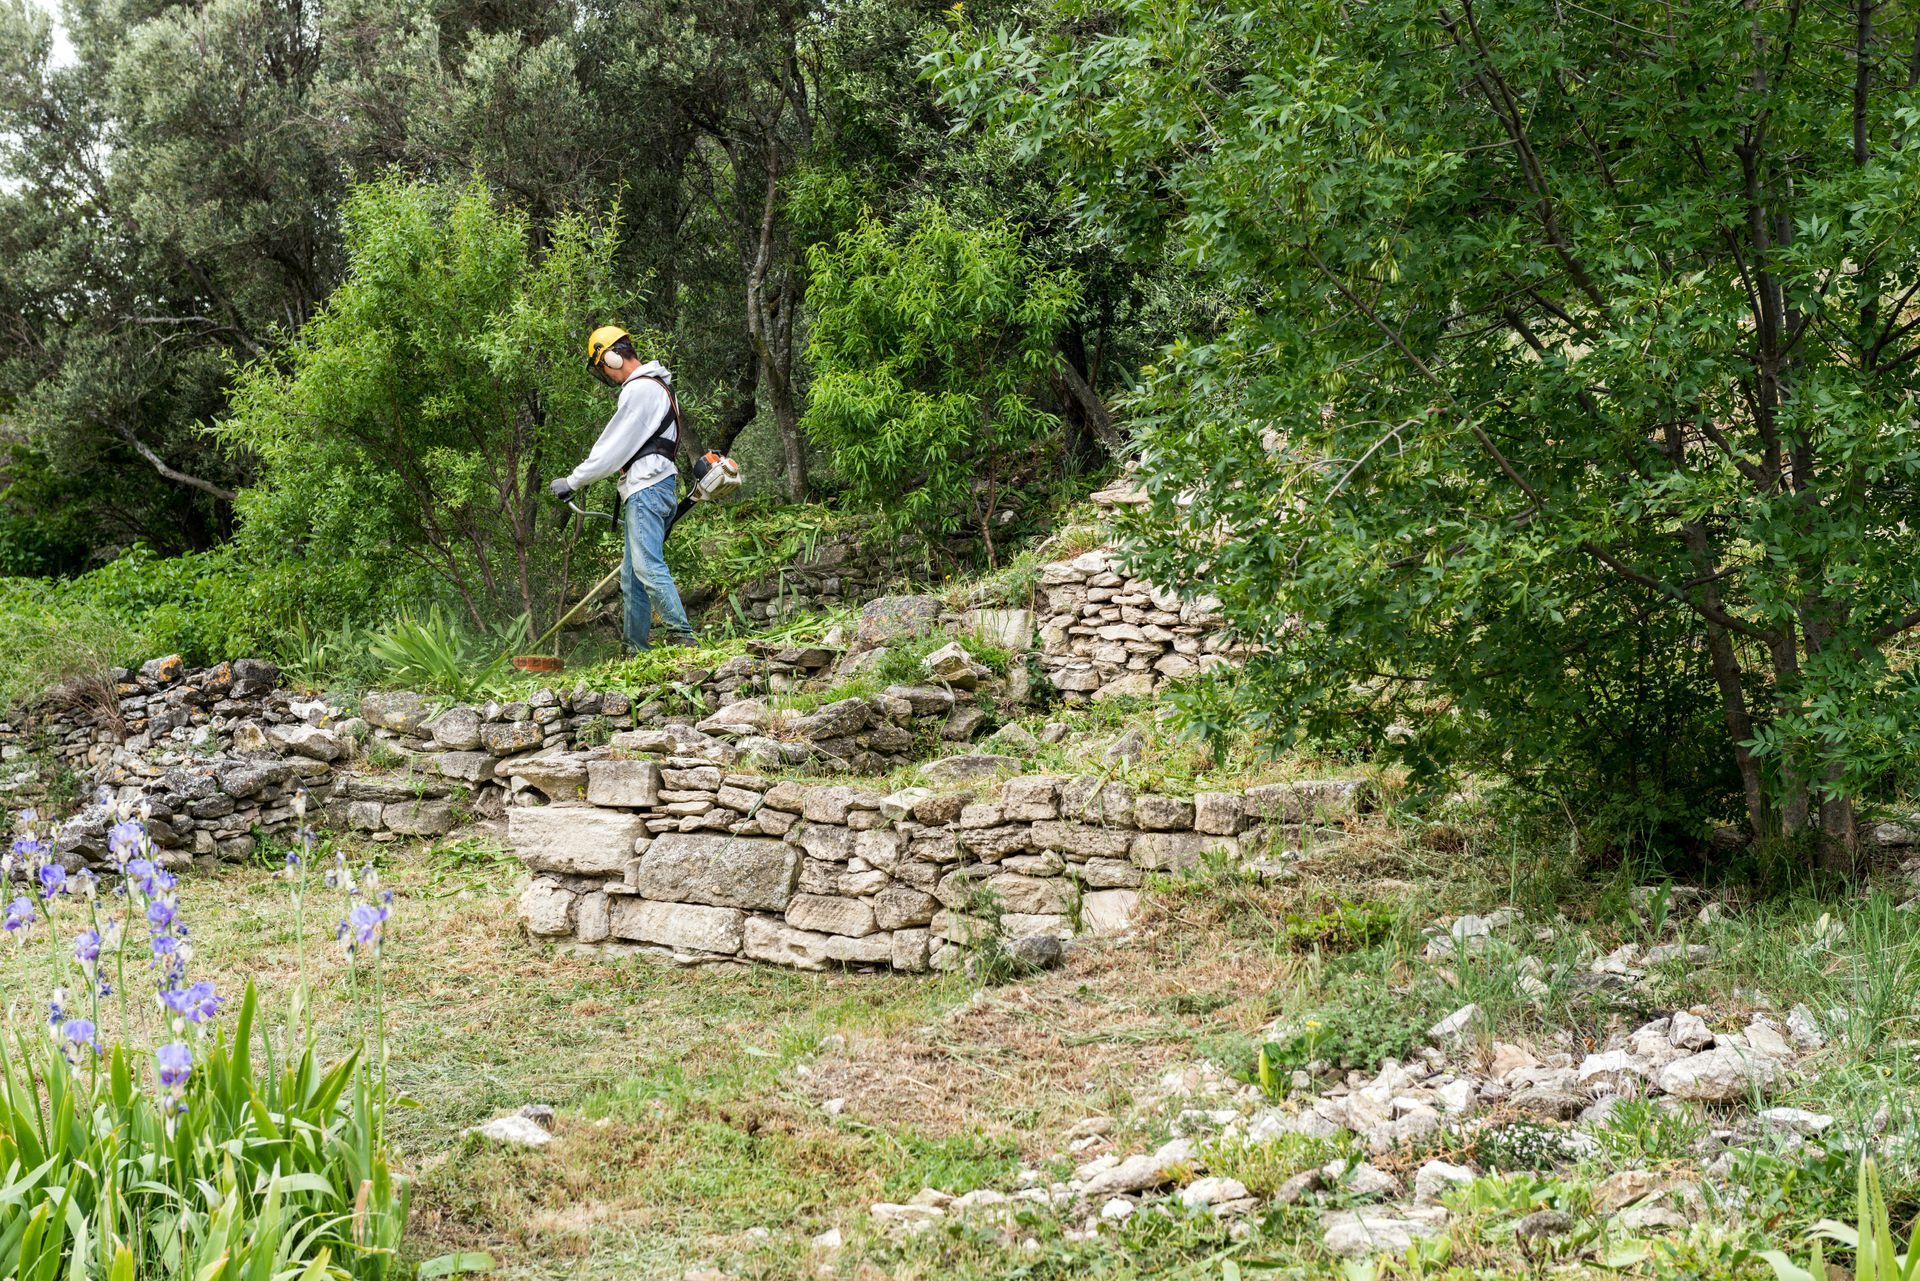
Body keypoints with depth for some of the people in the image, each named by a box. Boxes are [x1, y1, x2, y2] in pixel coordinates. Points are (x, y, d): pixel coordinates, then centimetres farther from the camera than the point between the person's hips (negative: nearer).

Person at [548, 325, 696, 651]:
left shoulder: (639, 390, -11)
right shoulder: (654, 386, 23)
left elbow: (612, 448, -12)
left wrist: (573, 482, -5)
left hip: (647, 489, -11)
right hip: (645, 490, 11)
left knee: (647, 565, -18)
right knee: (632, 575, 9)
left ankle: (681, 635, -23)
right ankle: (636, 649, 9)